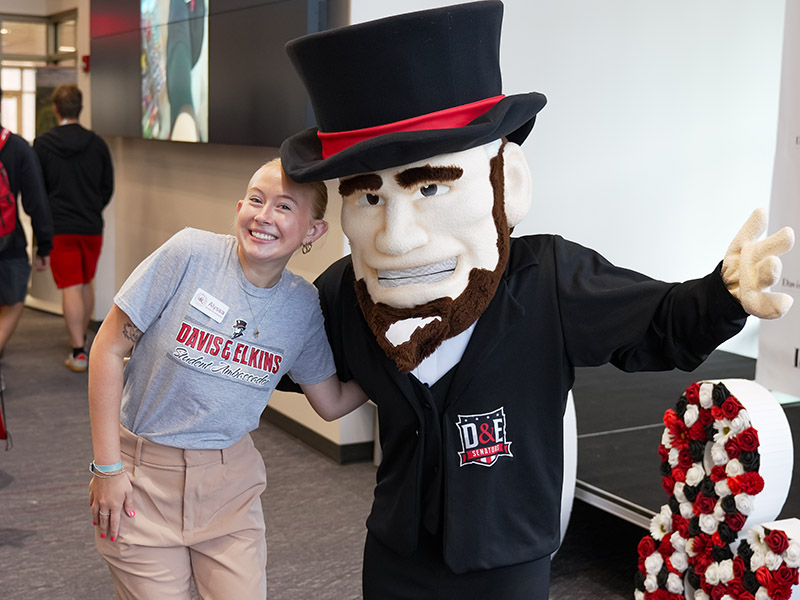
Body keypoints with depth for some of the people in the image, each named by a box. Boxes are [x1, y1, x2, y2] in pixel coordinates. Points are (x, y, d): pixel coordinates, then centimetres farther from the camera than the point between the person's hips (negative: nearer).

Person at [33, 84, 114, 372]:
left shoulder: (42, 144, -7)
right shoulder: (97, 143, -1)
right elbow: (108, 187, 7)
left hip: (59, 228, -3)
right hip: (92, 226, 3)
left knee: (70, 288, -2)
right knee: (86, 284, 18)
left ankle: (78, 351, -5)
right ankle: (81, 338, 32)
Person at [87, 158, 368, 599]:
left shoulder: (303, 306, -3)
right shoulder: (191, 253, -16)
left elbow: (331, 402, 8)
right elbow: (109, 349, -10)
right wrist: (107, 467, -10)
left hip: (229, 481, 3)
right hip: (144, 472, -3)